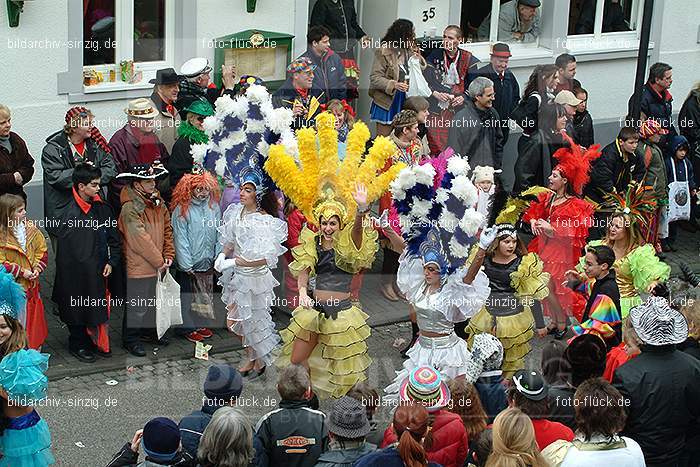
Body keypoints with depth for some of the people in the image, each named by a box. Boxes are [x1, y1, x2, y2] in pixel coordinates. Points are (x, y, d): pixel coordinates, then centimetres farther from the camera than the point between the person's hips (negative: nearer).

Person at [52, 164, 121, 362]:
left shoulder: (102, 208, 1)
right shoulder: (71, 215, -20)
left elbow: (114, 238, 10)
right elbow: (65, 250, -17)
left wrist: (112, 262, 0)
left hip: (99, 270, 6)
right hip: (79, 274, -6)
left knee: (99, 308, 16)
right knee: (79, 308, 9)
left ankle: (97, 341, 33)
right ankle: (78, 344, 28)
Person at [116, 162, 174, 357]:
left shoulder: (158, 202, 4)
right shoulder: (130, 209, -20)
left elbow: (167, 229, 9)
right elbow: (141, 240, -20)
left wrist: (168, 255, 0)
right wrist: (159, 261, -14)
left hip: (159, 265, 7)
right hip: (139, 266, -7)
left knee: (154, 300, 20)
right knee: (137, 305, 3)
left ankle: (149, 330, 38)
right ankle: (130, 339, 17)